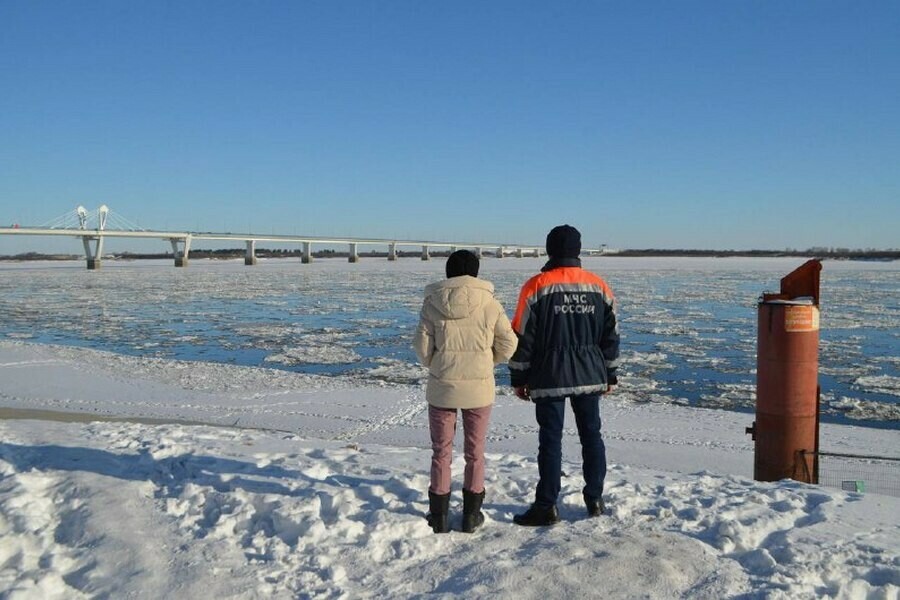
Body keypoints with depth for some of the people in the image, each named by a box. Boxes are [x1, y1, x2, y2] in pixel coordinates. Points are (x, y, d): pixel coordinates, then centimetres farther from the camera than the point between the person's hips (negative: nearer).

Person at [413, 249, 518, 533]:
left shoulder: (433, 302, -6)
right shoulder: (489, 302, -5)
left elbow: (422, 345, -5)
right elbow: (507, 344, -2)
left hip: (442, 387, 0)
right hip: (479, 388, 0)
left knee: (441, 450, 13)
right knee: (475, 451, 13)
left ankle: (439, 516, 19)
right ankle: (471, 515, 21)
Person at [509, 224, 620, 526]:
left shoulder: (536, 287, -9)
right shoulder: (599, 287, 4)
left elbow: (522, 338, -8)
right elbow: (611, 336, 8)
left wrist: (518, 378, 0)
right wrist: (609, 375, 17)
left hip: (549, 378, -4)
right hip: (590, 376, 4)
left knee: (550, 439, 0)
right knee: (591, 435, 14)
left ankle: (546, 506, 5)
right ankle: (594, 499, 23)